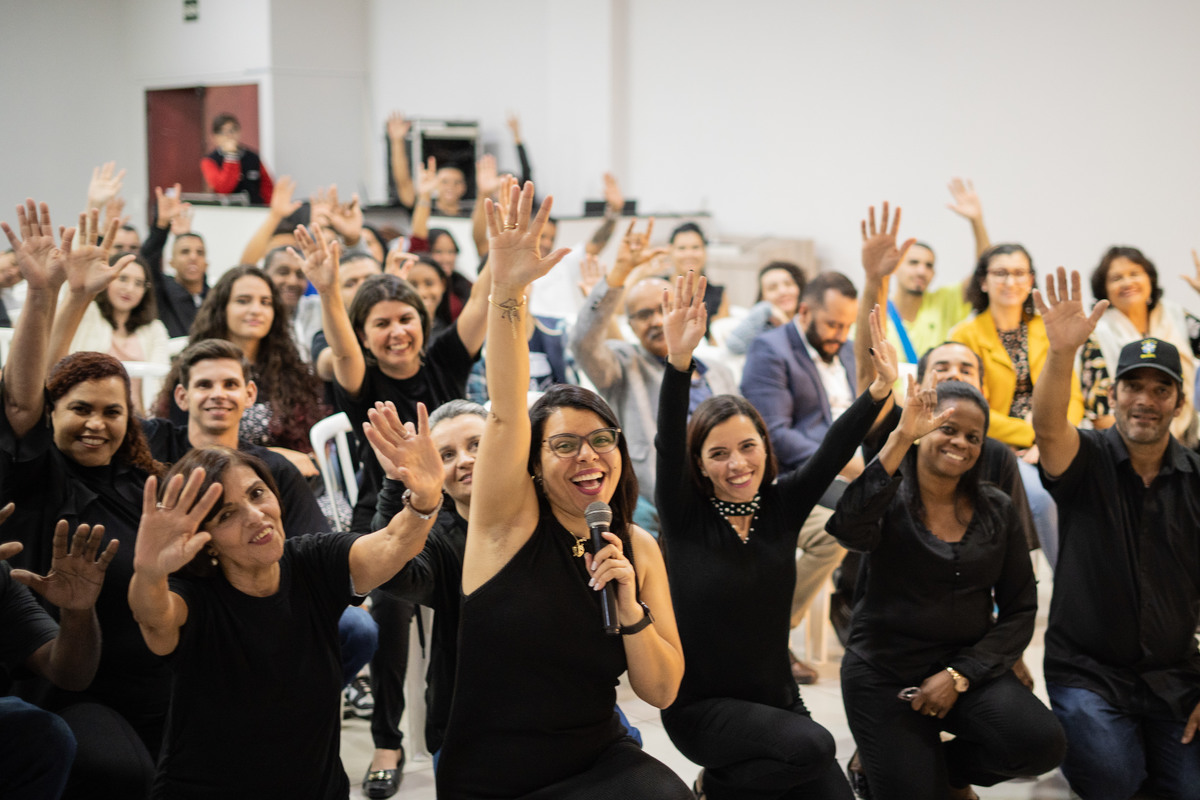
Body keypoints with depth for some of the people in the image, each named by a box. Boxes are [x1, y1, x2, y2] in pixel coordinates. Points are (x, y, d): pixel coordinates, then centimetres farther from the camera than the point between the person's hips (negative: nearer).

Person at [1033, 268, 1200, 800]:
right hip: (1087, 669, -3)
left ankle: (1140, 737, 21)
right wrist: (1063, 352, -47)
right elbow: (1047, 425, -29)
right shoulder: (1089, 461, -5)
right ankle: (1080, 734, 13)